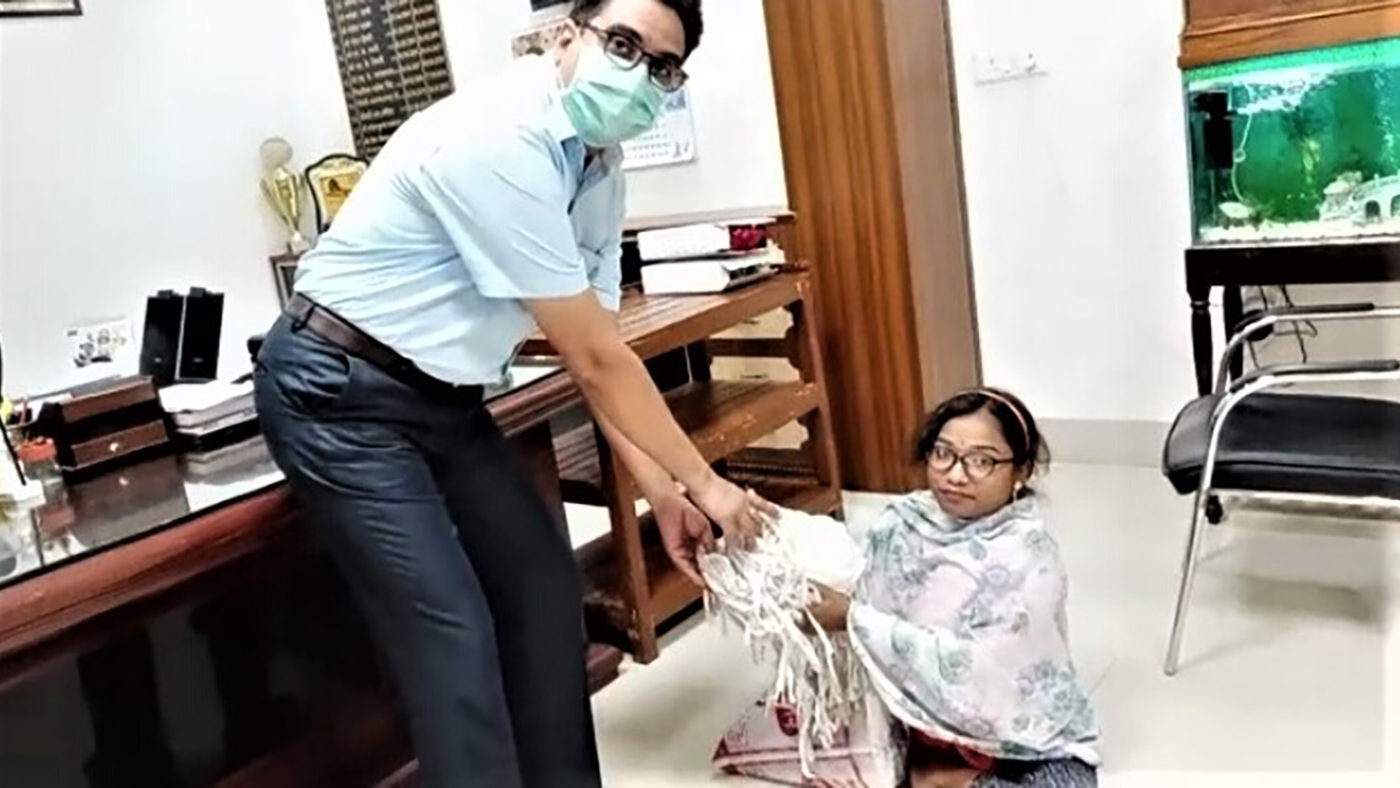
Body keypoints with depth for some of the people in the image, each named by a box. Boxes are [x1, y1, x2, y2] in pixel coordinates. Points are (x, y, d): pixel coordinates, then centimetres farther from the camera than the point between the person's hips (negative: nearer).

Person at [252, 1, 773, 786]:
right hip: (340, 392, -9)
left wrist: (661, 488, 0)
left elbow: (599, 351, 4)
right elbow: (594, 359, -24)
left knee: (543, 584, 10)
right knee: (452, 630, -10)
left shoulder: (600, 167, 1)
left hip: (440, 395, 9)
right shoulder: (500, 141, -27)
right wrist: (702, 481, -14)